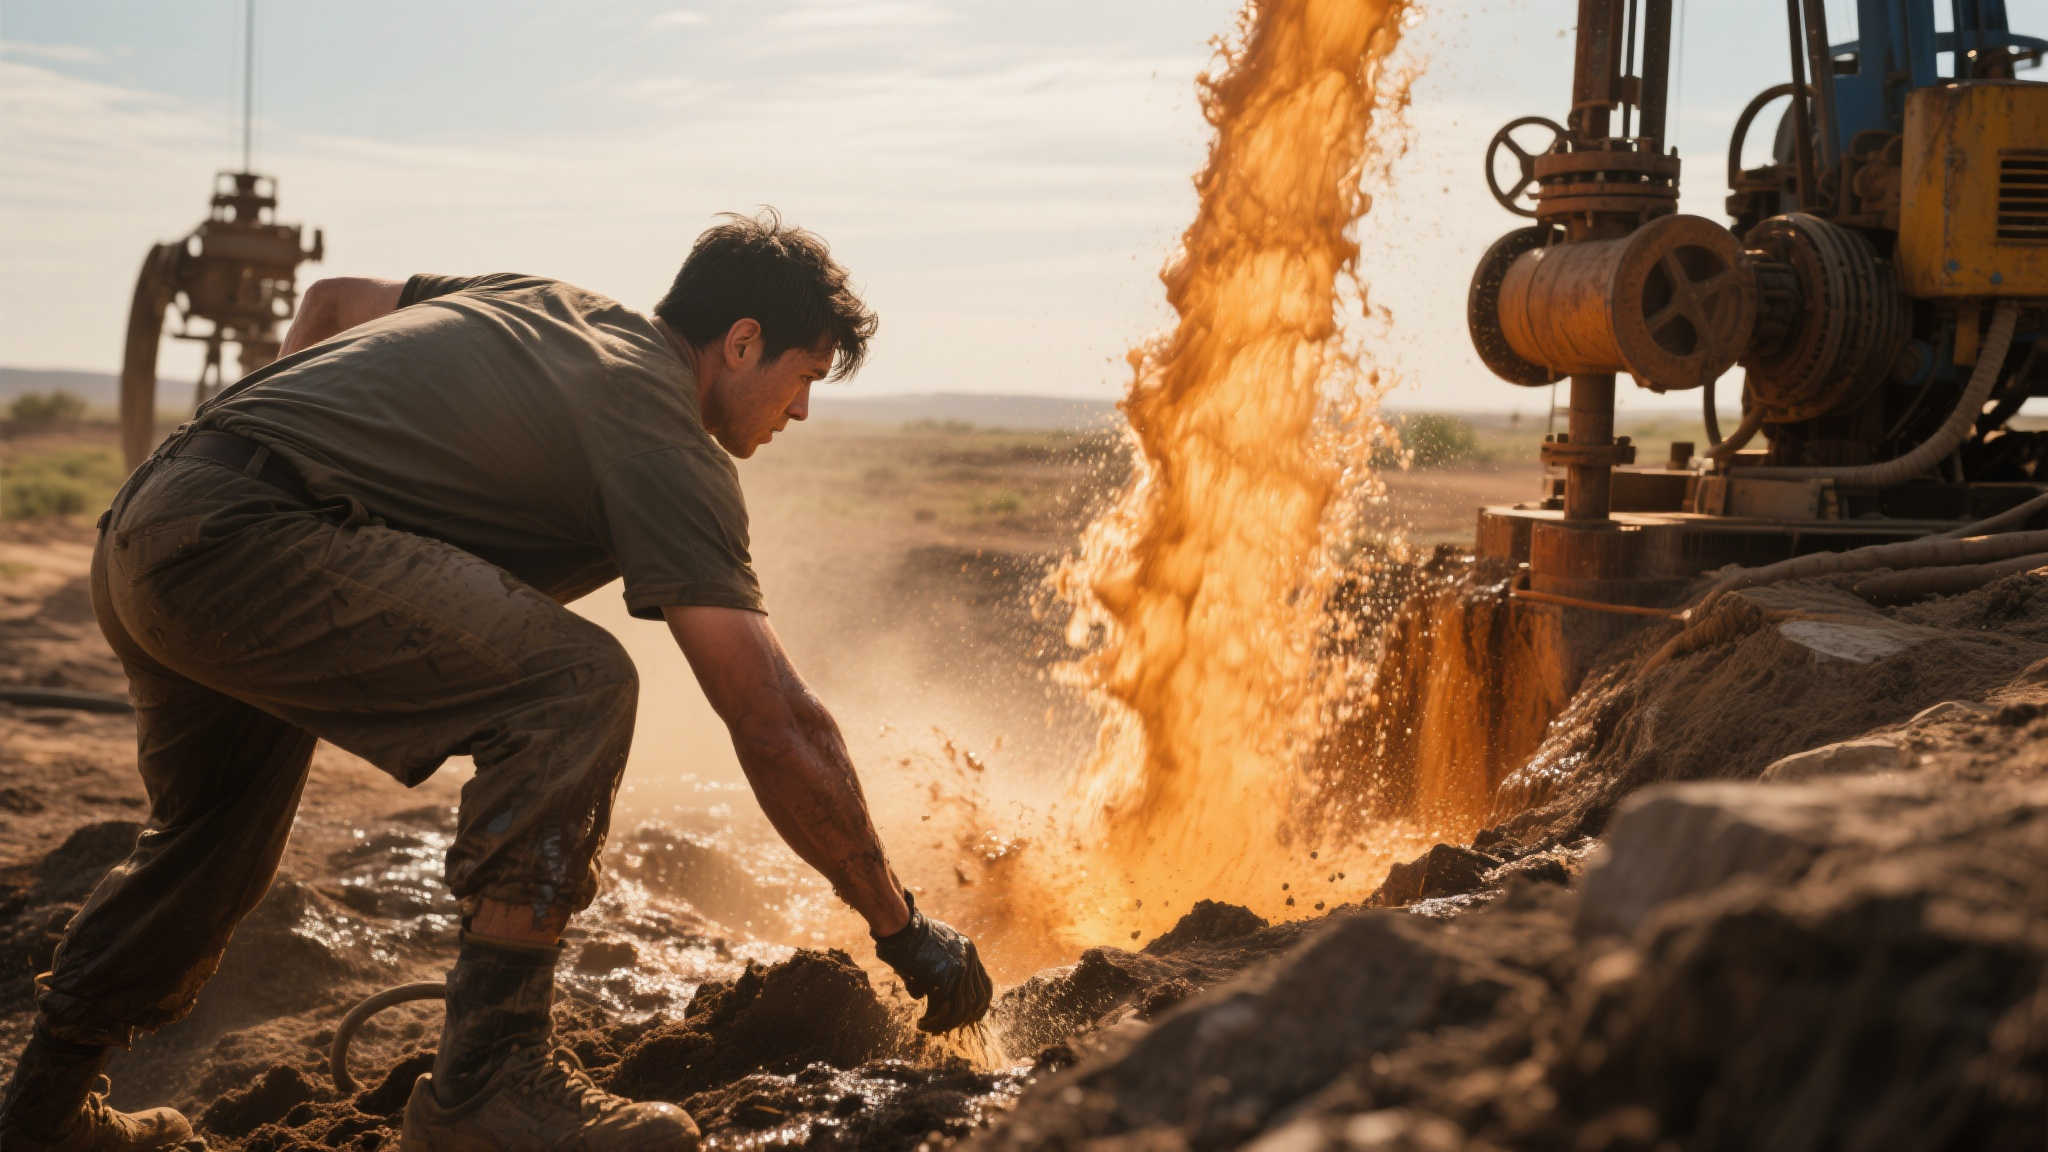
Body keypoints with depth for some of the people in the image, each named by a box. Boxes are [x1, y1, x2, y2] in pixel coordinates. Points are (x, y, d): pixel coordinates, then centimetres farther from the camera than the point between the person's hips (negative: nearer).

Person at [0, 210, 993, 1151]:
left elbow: (328, 302, 34)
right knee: (575, 686, -18)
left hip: (136, 540, 10)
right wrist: (901, 927, -2)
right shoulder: (666, 437, -6)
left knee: (215, 844, 28)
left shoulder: (549, 309, 20)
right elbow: (777, 728, -9)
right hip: (241, 538, -10)